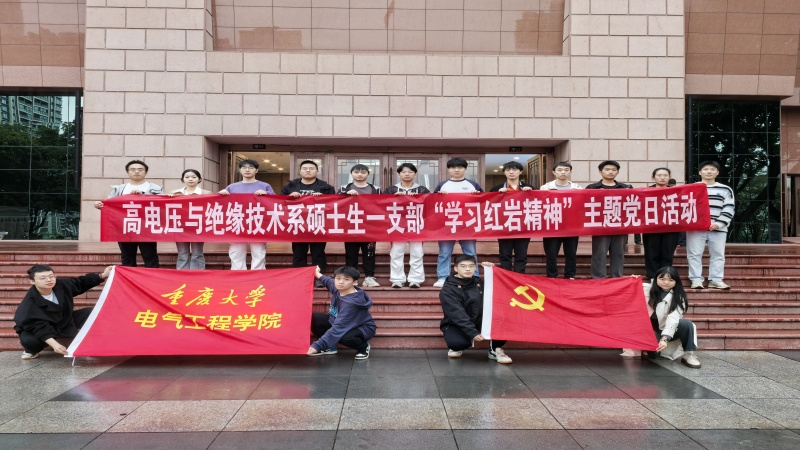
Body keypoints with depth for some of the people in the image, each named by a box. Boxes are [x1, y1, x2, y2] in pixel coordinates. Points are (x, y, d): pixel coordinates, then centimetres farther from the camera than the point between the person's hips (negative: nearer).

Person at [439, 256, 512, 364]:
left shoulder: (479, 282, 4)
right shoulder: (448, 289, -14)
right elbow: (457, 314, -25)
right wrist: (472, 333, -35)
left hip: (480, 322, 4)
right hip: (456, 325, -4)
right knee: (460, 342, -37)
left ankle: (495, 350, -3)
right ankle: (456, 347, 2)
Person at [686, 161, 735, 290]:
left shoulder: (725, 190, 12)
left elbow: (729, 209, 4)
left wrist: (719, 223, -9)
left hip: (718, 228, 1)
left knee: (718, 255, 3)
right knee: (694, 254, -4)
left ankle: (716, 280, 10)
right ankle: (696, 280, 1)